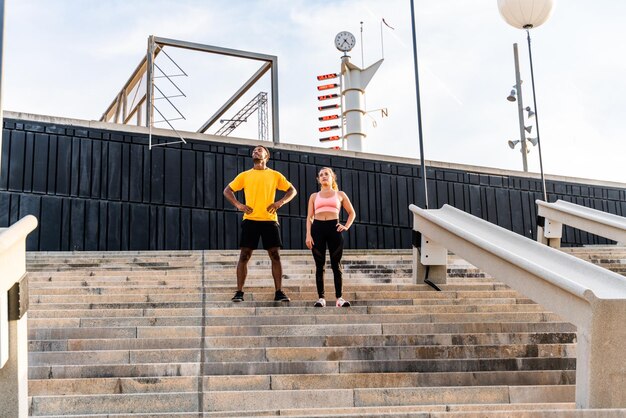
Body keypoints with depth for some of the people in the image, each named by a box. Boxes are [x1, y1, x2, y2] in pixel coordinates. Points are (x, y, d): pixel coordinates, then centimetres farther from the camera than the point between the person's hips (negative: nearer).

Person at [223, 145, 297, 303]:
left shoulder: (275, 175, 11)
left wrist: (280, 202, -5)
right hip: (250, 220, 0)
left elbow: (292, 190, 13)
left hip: (270, 220, 0)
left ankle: (279, 292, 3)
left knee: (275, 255, -3)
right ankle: (239, 292, 0)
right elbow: (227, 190, 13)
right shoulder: (245, 175, 12)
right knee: (244, 255, -4)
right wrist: (238, 204, -5)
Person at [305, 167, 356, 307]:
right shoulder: (314, 196, 17)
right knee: (319, 265, -1)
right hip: (317, 228, 1)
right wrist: (308, 235, -3)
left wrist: (347, 226, 4)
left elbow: (352, 213, 20)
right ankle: (321, 298, 1)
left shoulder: (340, 195, 16)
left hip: (334, 228, -1)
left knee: (336, 265, -3)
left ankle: (339, 297, -1)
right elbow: (309, 217, 11)